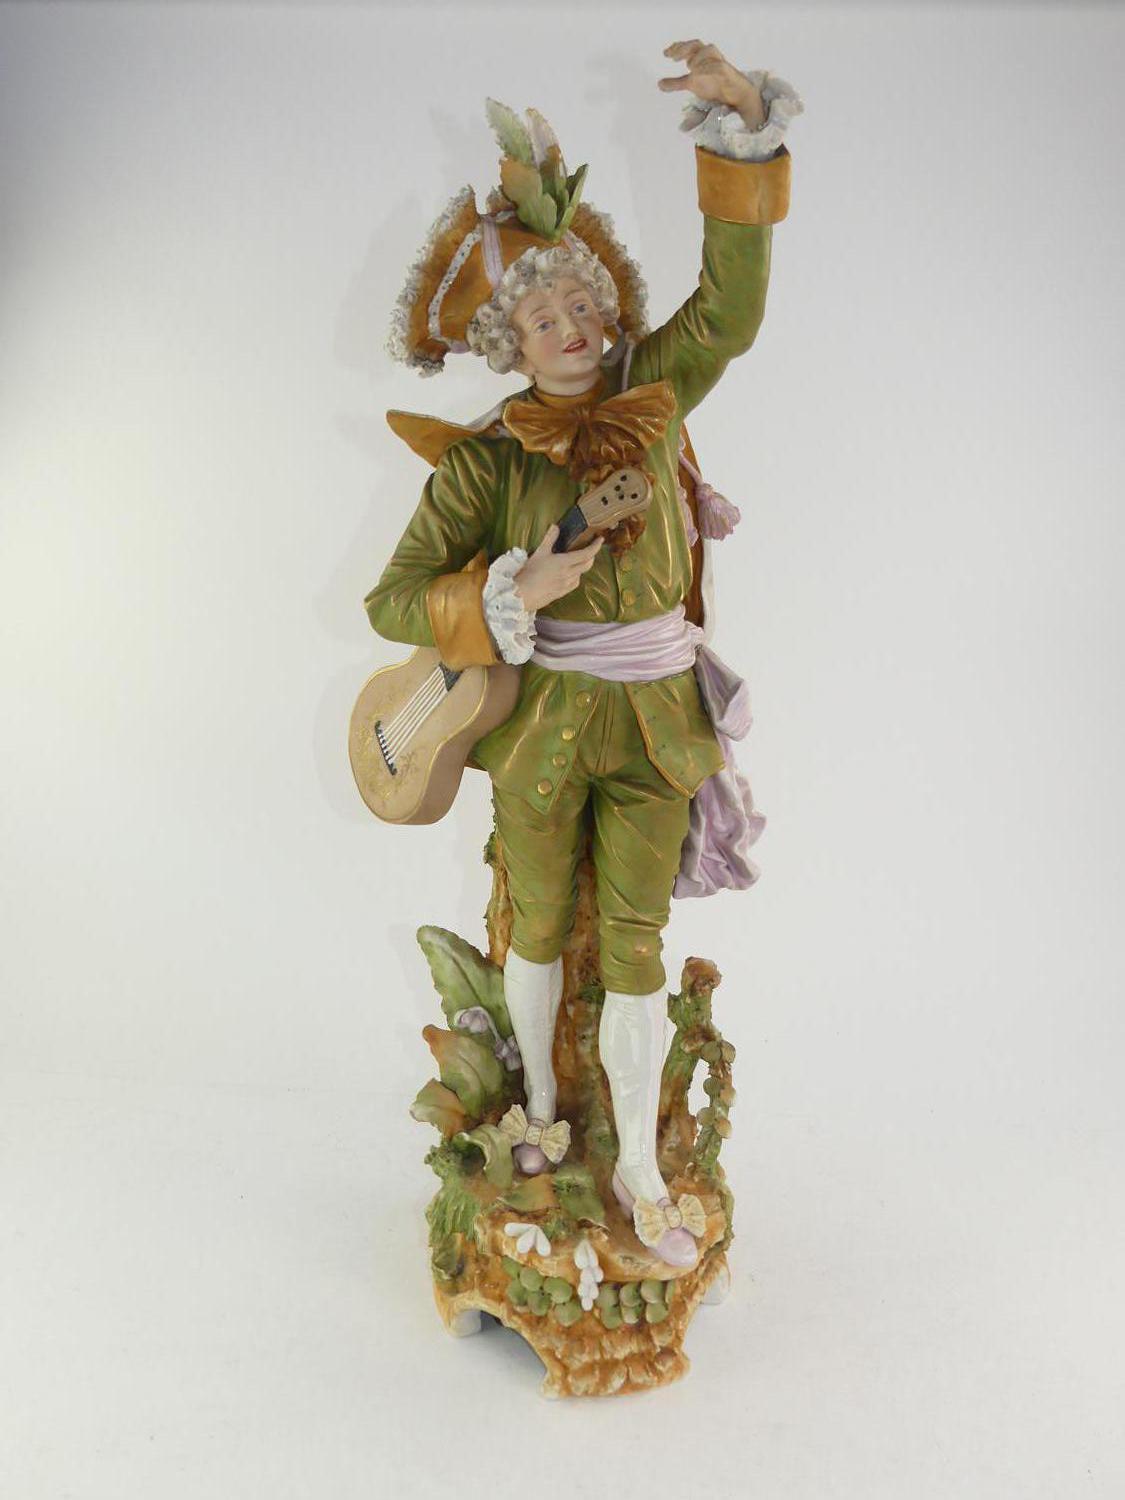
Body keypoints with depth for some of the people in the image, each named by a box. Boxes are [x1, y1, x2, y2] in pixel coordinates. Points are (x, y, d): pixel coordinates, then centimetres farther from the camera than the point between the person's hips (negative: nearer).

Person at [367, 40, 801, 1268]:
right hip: (540, 726, -2)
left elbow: (731, 304, -2)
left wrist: (739, 124, -9)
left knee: (635, 947, 8)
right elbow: (394, 601, -10)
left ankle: (639, 1170, 25)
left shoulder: (650, 396, 2)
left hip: (649, 721, 2)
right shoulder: (482, 461, -8)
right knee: (539, 928, 16)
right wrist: (512, 596, -23)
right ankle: (539, 1101, 44)